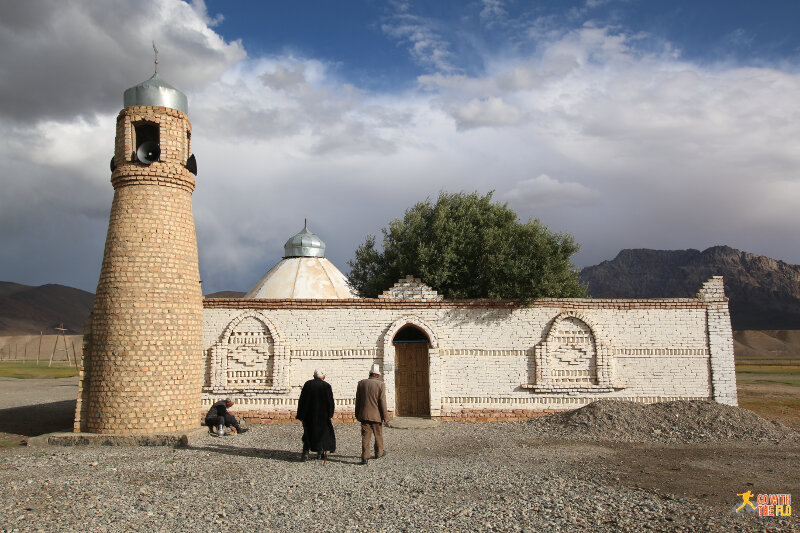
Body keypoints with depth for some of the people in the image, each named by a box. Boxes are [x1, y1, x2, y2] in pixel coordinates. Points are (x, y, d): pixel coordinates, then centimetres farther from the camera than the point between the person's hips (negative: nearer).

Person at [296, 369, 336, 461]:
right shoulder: (326, 386, -8)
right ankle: (320, 452, 17)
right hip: (322, 415, -2)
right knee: (322, 432, 16)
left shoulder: (308, 384, -2)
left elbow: (301, 400, -1)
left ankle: (305, 453, 1)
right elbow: (330, 401, -6)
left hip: (308, 415, 2)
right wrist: (330, 414, 4)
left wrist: (300, 415, 5)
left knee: (308, 432, 14)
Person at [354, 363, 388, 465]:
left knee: (365, 436, 4)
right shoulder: (381, 385, -9)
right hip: (376, 415, -2)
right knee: (378, 435, 16)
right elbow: (382, 402, -10)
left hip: (364, 415, 2)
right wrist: (385, 416, -2)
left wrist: (357, 414, 14)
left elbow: (357, 400, 6)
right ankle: (379, 453, 31)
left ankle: (365, 457, -2)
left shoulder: (361, 383, 1)